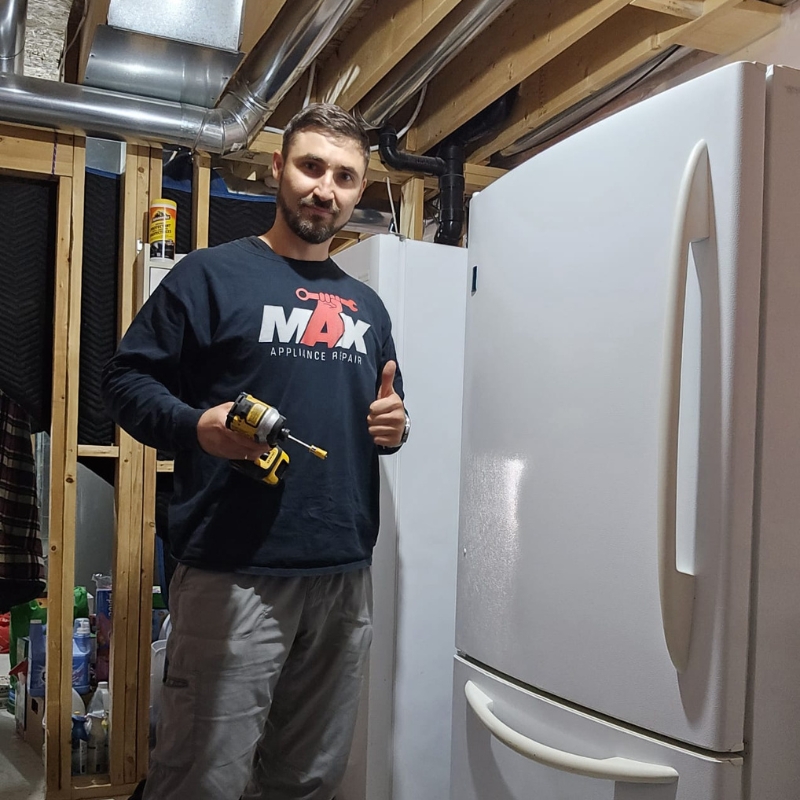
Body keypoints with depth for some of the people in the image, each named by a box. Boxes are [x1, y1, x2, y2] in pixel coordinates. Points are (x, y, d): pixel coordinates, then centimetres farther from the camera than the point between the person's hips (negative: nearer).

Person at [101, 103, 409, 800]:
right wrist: (196, 426, -21)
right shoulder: (212, 275, -1)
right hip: (234, 576, -5)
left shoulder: (367, 306, 16)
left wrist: (394, 424, 2)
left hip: (347, 576, 6)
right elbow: (126, 378, -3)